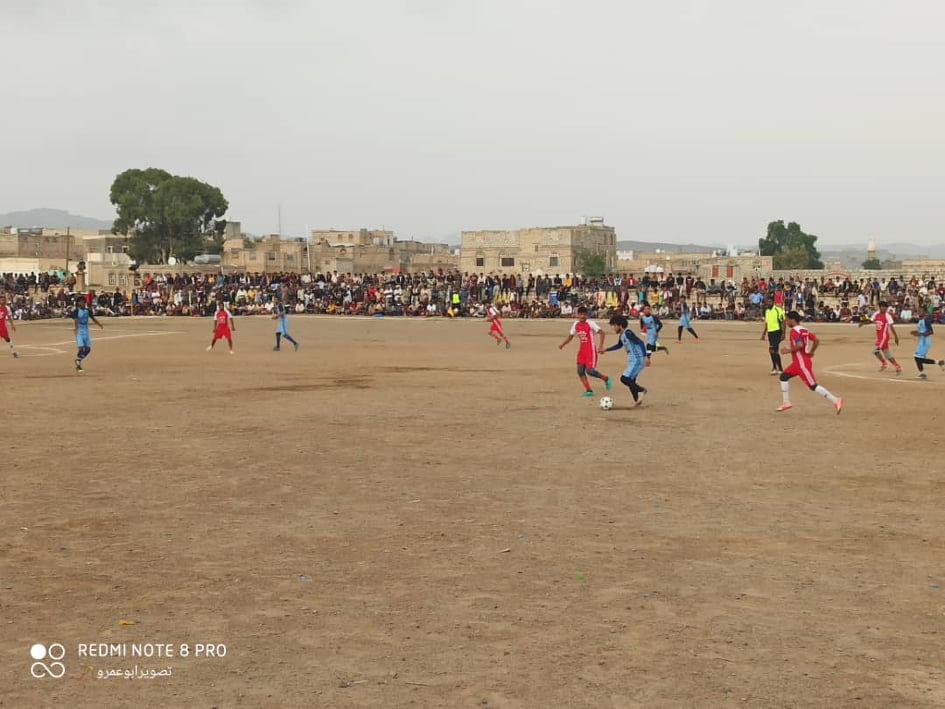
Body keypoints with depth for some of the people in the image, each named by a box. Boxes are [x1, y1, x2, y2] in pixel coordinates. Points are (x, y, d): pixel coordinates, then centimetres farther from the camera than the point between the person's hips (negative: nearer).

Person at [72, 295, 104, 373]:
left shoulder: (88, 311, 5)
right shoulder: (76, 311, -12)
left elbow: (93, 319, 19)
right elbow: (75, 320, -27)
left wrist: (100, 325, 29)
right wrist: (75, 328, -45)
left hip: (86, 331, 6)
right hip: (79, 332, -6)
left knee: (88, 349, 7)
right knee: (81, 348, -14)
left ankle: (78, 360, 27)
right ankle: (78, 364, 2)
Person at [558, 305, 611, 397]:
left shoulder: (590, 323, -13)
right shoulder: (575, 324, 6)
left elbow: (601, 333, -13)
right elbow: (571, 335, 20)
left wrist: (600, 346, -19)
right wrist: (562, 344, 10)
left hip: (591, 350, -7)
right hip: (581, 350, 7)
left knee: (590, 370, -14)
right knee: (580, 371, -1)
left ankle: (606, 378, 11)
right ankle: (588, 390, 7)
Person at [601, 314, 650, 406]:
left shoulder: (628, 333, -18)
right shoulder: (621, 335, 11)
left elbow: (640, 343, -25)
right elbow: (619, 345, 32)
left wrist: (645, 357, -31)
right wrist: (606, 350, 33)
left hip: (637, 361, -10)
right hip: (632, 361, 10)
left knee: (624, 379, -14)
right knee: (630, 381, 13)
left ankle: (641, 390, -3)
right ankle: (637, 400, 20)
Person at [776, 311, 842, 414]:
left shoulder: (794, 331, -16)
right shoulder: (804, 330, 13)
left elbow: (800, 345, -30)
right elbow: (816, 340, 14)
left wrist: (789, 350, -18)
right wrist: (811, 352, 18)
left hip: (802, 363, -10)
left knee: (813, 386, -8)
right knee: (784, 376, 14)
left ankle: (835, 400, -7)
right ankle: (786, 402, 17)